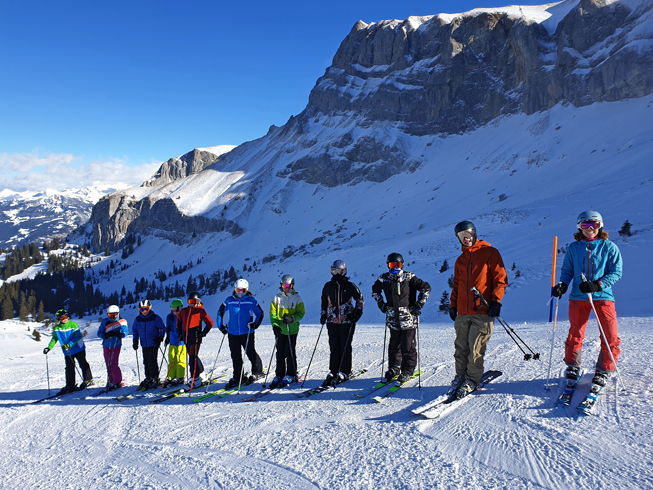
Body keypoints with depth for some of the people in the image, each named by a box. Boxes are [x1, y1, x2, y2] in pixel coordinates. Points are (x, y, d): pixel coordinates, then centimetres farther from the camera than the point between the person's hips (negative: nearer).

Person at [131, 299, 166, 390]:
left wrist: (160, 338, -11)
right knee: (146, 362, 9)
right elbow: (134, 330, 19)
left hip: (154, 343, -5)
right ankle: (148, 378, 21)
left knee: (152, 361, -9)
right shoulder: (137, 319, 6)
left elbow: (163, 328, -1)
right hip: (144, 345, 5)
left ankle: (154, 379, 0)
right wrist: (135, 341, 12)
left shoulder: (155, 318, -7)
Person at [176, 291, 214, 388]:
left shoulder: (200, 311, -4)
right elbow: (179, 321, 27)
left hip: (195, 338, -6)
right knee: (192, 356, 15)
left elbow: (210, 323, -3)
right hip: (186, 338, 6)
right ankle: (201, 372, 34)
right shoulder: (183, 311, 12)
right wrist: (179, 333, 20)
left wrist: (203, 333, -8)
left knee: (193, 358, -12)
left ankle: (195, 379, -7)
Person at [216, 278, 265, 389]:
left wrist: (255, 324, -5)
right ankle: (237, 377, 18)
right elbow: (220, 313, 15)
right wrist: (222, 326, 10)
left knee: (250, 353, -1)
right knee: (235, 356, 8)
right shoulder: (229, 301, 4)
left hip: (247, 333, -3)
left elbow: (260, 313, 8)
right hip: (233, 333, 3)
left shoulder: (251, 301, 0)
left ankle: (257, 372, 19)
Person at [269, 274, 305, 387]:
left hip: (292, 330, -2)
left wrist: (292, 319, -17)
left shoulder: (297, 297, 2)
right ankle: (279, 375, 15)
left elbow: (301, 312, 1)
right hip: (279, 330, 2)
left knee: (290, 353, 0)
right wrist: (275, 325, -10)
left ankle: (291, 375, 11)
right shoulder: (277, 298, 7)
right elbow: (272, 313, 5)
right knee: (280, 353, 6)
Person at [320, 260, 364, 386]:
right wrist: (323, 315, 11)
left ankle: (344, 372, 9)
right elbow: (324, 302, 19)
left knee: (345, 347, 0)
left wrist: (358, 311, -1)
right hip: (332, 321, 3)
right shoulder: (328, 286, 8)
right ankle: (333, 371, 15)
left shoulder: (350, 286, -1)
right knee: (333, 347, 5)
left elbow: (360, 299, 10)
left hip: (347, 321, -3)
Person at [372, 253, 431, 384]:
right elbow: (375, 290, 23)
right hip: (393, 319, 4)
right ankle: (393, 368, 29)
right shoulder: (384, 279, 3)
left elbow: (426, 288, -4)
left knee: (408, 346, -1)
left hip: (408, 318, -3)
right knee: (394, 346, 12)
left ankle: (407, 371, 12)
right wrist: (381, 304, 12)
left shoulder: (409, 277, -7)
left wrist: (418, 305, -7)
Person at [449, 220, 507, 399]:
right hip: (463, 312, 5)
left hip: (483, 311, -5)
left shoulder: (490, 253, 2)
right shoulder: (460, 260, 19)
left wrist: (496, 300, -11)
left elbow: (501, 279, -1)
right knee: (461, 347, 6)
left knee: (476, 348, -4)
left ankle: (472, 380, 9)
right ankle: (460, 377, 18)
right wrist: (453, 304, 14)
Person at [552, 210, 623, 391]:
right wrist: (562, 285, -10)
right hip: (578, 297, 1)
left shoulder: (609, 247, 1)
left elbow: (616, 272, -3)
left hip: (603, 296, -1)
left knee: (610, 337, -4)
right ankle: (573, 367, 26)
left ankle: (603, 371, 13)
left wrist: (597, 285, -17)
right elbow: (567, 271, 10)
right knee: (575, 335, 8)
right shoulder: (573, 248, 7)